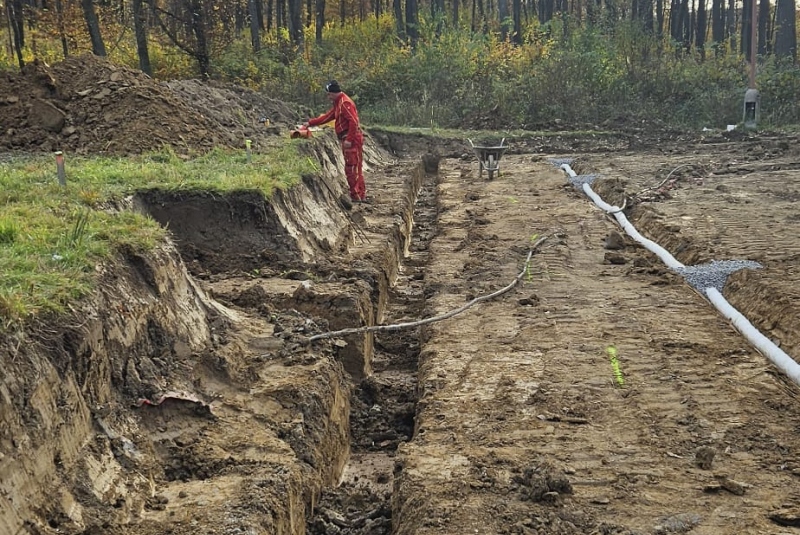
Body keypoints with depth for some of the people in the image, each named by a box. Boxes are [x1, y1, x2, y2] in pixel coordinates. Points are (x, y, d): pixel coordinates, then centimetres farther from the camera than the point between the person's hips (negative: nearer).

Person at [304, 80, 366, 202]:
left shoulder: (345, 103, -13)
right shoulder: (338, 103, 19)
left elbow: (353, 121, -22)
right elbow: (327, 116, 25)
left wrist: (349, 139, -24)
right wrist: (310, 123, 23)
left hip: (352, 140, -10)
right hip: (347, 140, 10)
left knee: (353, 168, -9)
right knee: (350, 169, 11)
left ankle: (358, 196, -8)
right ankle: (359, 195, 14)